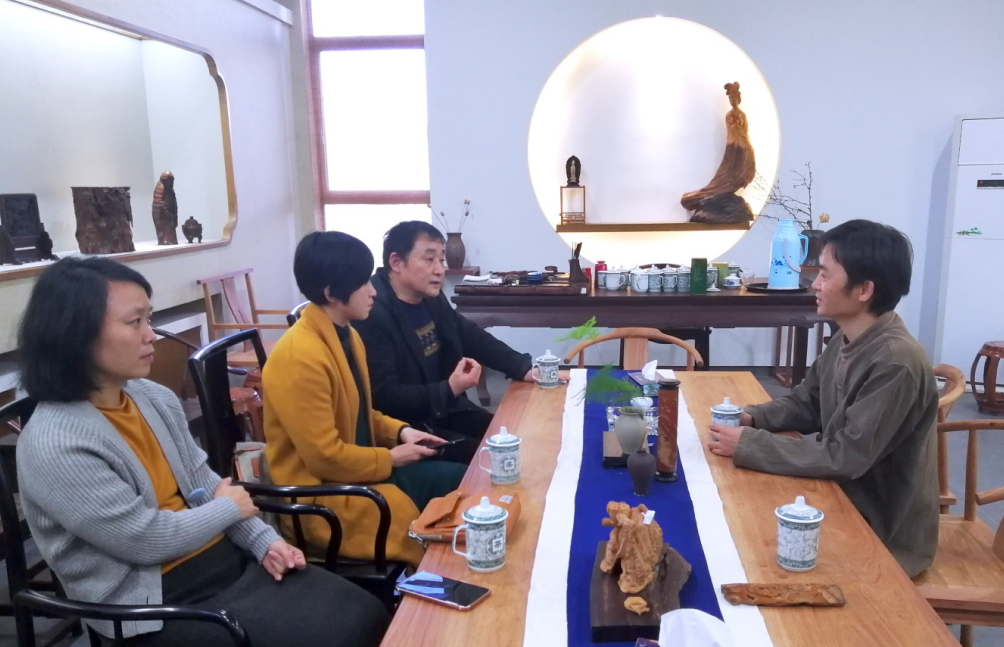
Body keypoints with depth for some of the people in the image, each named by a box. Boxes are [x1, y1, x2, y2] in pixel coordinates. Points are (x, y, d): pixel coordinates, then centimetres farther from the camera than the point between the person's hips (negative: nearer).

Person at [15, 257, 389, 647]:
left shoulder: (154, 398, 2)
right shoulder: (54, 446, -21)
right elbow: (146, 539, -20)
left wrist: (264, 541, -4)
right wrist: (230, 508, -4)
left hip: (226, 557, 7)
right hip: (158, 605, -7)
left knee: (366, 614, -4)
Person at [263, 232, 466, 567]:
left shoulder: (346, 335, 4)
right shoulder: (300, 358, -25)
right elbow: (325, 457, -25)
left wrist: (400, 431, 0)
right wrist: (391, 458, -12)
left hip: (360, 468, 9)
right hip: (322, 494, -9)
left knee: (460, 479, 4)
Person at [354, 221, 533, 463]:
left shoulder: (432, 299, 5)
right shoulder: (373, 315, -22)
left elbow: (475, 339, 14)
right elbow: (384, 397, -25)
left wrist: (525, 369, 3)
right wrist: (449, 389, -30)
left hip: (447, 410, 8)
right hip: (405, 427, -8)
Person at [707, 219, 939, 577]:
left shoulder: (896, 362, -29)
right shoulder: (845, 342, -1)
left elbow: (845, 458, -29)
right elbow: (804, 404, 11)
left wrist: (747, 444, -26)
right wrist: (751, 417, -8)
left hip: (885, 533, -7)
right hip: (848, 505, 7)